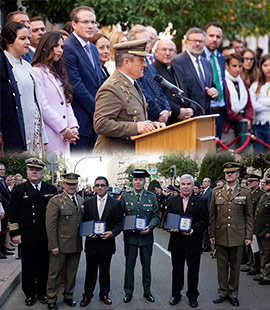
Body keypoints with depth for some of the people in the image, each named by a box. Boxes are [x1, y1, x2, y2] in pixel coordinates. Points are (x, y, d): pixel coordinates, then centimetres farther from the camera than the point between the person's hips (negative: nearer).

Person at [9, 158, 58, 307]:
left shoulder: (51, 190, 5)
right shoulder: (19, 189, 2)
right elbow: (13, 213, 0)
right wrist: (15, 233, -6)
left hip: (45, 237, 1)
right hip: (27, 237, -1)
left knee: (44, 266, 9)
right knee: (28, 267, 8)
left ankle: (42, 292, 23)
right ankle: (30, 294, 20)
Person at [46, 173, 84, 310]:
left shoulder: (81, 201, 10)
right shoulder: (55, 201, -9)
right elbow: (50, 225, -12)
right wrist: (53, 245, -15)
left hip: (76, 245, 5)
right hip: (60, 245, -5)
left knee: (72, 272, 15)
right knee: (55, 273, 4)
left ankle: (68, 296, 30)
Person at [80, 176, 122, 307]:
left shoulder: (115, 203, 0)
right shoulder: (88, 203, 4)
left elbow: (119, 224, 0)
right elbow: (83, 222, 6)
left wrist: (112, 233, -17)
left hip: (107, 242, 0)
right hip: (91, 242, 0)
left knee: (105, 271, 11)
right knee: (90, 271, 7)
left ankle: (104, 294, 25)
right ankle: (87, 295, 17)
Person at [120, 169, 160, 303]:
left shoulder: (152, 197, 2)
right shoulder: (125, 196, 1)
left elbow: (156, 215, 3)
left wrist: (150, 227, -14)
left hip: (146, 236, 1)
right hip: (130, 236, -1)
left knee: (146, 265, 10)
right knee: (129, 265, 5)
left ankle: (147, 291, 23)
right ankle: (128, 292, 17)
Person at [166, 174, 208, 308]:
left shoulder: (201, 201, 1)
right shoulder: (172, 201, 7)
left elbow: (204, 220, -4)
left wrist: (194, 230, -19)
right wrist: (171, 228, -15)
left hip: (193, 241, -1)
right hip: (177, 242, 2)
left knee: (193, 270, 8)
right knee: (177, 269, 11)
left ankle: (192, 296, 20)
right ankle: (176, 294, 23)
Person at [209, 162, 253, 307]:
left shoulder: (245, 192, 2)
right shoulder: (216, 192, 5)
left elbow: (249, 216, 3)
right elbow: (212, 215, 8)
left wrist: (248, 236, -1)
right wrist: (211, 234, 4)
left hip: (237, 236, -1)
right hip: (221, 235, 1)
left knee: (235, 266, 6)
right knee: (222, 265, 8)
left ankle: (233, 294, 18)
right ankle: (223, 292, 20)